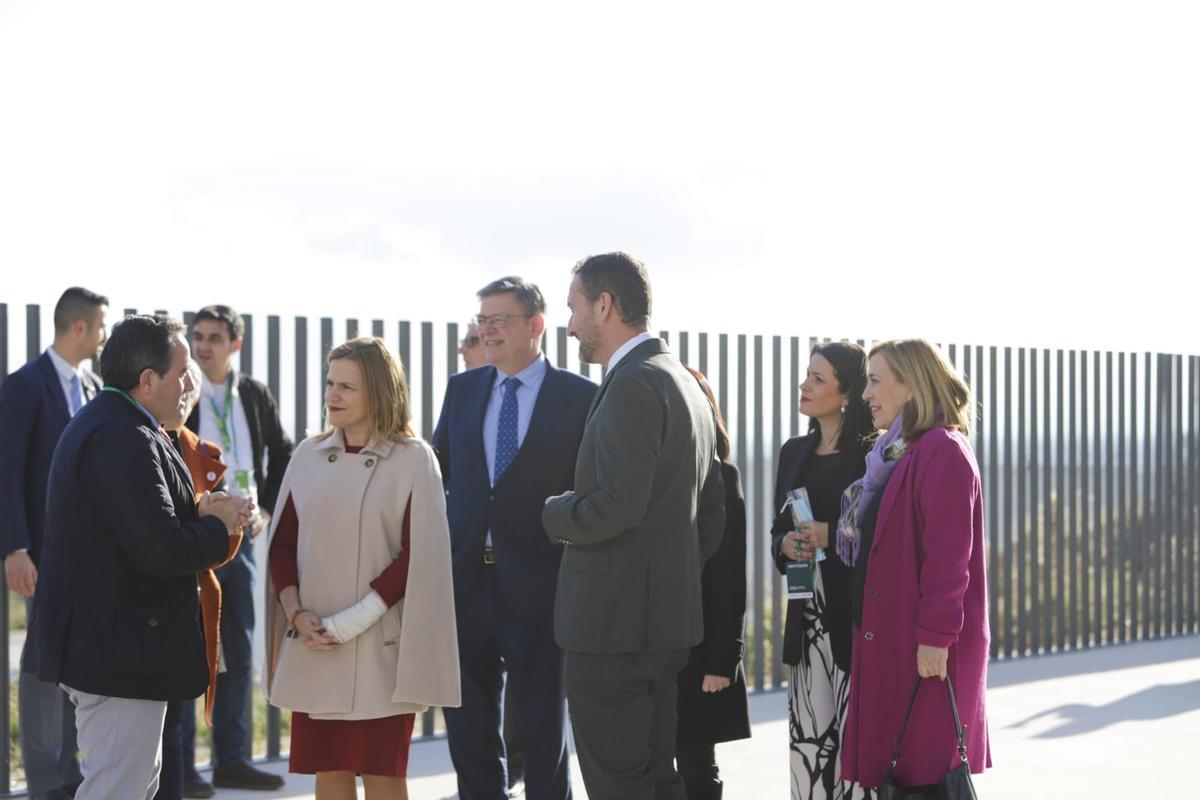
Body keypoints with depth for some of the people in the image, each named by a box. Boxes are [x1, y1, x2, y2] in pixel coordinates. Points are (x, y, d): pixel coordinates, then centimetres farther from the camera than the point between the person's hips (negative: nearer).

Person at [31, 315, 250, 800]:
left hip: (95, 643, 11)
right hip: (118, 651, -11)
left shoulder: (96, 425, 13)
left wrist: (196, 514, 7)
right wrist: (219, 526, -10)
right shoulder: (125, 440, -22)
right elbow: (162, 551, -27)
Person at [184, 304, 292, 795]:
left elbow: (283, 457, 18)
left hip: (241, 536, 5)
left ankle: (231, 760, 20)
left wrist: (267, 510, 7)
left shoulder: (255, 397, 7)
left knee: (239, 653, 10)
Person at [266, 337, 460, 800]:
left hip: (380, 647, -4)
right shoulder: (308, 456, 8)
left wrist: (351, 622, -14)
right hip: (313, 648, 4)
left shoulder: (413, 460, -4)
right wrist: (296, 613, -7)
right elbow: (282, 543, 9)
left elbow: (417, 555, -9)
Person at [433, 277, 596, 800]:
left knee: (542, 729, 5)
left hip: (537, 585, -5)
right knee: (468, 728, 13)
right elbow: (436, 471, 13)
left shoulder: (581, 398, -5)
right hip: (466, 581, 5)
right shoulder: (462, 390, 10)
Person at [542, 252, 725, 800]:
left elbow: (617, 506, -25)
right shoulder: (687, 386, 16)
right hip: (669, 616, 10)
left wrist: (554, 512, -7)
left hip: (614, 621, -10)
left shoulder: (632, 386, -15)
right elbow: (711, 514, 21)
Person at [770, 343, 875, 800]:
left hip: (856, 613, -6)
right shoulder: (795, 452, 15)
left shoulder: (871, 454, -5)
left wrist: (831, 534, -18)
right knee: (807, 732, 3)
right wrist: (786, 544, -1)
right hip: (808, 612, 6)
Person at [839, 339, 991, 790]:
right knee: (894, 769, 9)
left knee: (927, 766, -6)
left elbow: (949, 553, -18)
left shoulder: (942, 450, -11)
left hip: (926, 649, -9)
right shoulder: (897, 453, 18)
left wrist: (935, 635, -22)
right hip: (888, 639, 9)